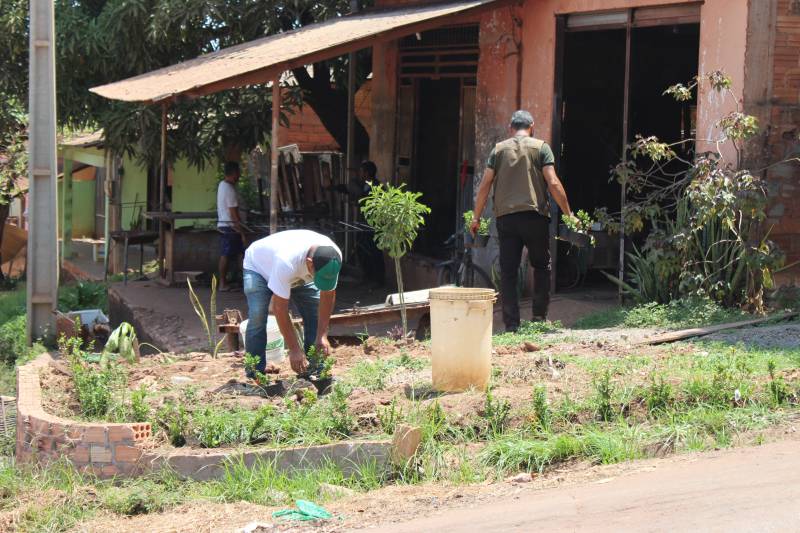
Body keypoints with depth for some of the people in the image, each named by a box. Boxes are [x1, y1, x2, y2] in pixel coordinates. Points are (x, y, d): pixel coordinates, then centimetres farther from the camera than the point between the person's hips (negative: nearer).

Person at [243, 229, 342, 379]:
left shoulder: (334, 258, -32)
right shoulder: (286, 261, -48)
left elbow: (328, 296, -18)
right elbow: (280, 309, -40)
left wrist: (322, 336, -22)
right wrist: (294, 349, -36)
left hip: (300, 275, 5)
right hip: (259, 266, -5)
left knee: (317, 314, -8)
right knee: (257, 317, -24)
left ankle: (315, 372, 2)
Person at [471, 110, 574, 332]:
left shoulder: (499, 149, 10)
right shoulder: (541, 147, 4)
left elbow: (485, 184, 6)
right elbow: (553, 183, -5)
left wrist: (476, 217, 11)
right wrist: (569, 214, 0)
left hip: (505, 217, 2)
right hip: (535, 214, -2)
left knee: (508, 272, 3)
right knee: (541, 266, 15)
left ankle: (511, 323, 0)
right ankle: (540, 315, 11)